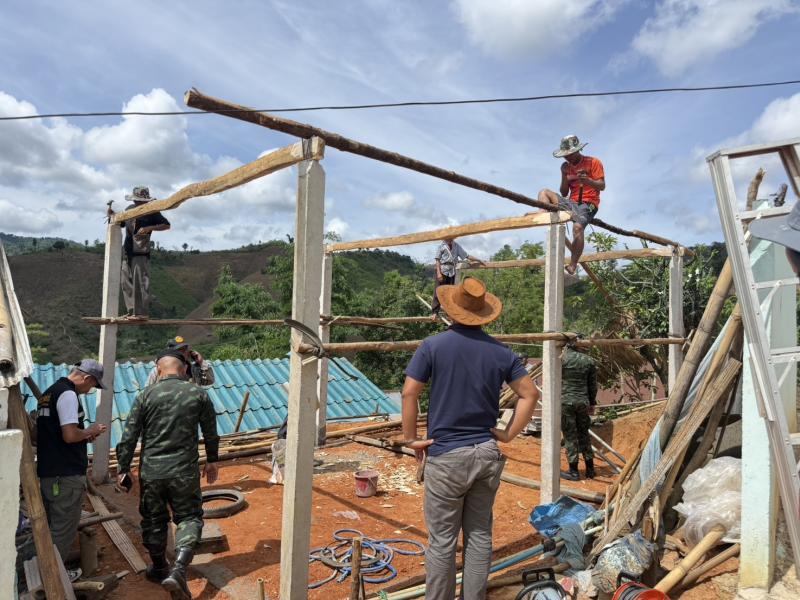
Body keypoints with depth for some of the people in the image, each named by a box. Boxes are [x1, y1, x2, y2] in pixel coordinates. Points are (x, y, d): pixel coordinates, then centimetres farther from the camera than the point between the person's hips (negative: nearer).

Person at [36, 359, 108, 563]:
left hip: (47, 472, 10)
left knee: (51, 526, 21)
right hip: (67, 475, -10)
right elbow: (70, 435, -25)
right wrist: (90, 431, -7)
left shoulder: (48, 393, 14)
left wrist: (85, 435, 11)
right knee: (63, 530, 2)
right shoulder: (68, 394, -17)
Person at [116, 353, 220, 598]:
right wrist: (212, 461, 19)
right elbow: (211, 433, 6)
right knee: (189, 517, 12)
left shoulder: (146, 395, -4)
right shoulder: (198, 394, -2)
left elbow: (129, 436, -3)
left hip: (151, 472, 1)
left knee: (153, 520, 19)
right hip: (185, 472, -1)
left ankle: (160, 569, 36)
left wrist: (123, 468, 8)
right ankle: (179, 568, -7)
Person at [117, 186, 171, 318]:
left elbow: (166, 225, -7)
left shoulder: (151, 212, -3)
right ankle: (132, 311, 16)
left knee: (141, 283, -9)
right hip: (128, 253, 7)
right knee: (126, 283, 9)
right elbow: (121, 224, 29)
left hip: (141, 254, -7)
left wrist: (149, 228, -18)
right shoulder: (129, 209, 15)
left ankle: (142, 313, -6)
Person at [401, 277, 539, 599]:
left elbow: (409, 393, -12)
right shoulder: (501, 352, 1)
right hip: (487, 454, 4)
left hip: (446, 456, -3)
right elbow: (530, 394, 3)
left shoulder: (433, 346, -9)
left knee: (442, 541, 7)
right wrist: (508, 434, 6)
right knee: (480, 535, 16)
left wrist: (411, 439, -2)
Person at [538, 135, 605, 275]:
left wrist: (587, 180, -25)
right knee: (544, 192, -9)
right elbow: (563, 193, 14)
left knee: (578, 227, -34)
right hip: (571, 202, 6)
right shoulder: (566, 166, 16)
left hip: (588, 204, -5)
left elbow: (602, 186, -6)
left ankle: (572, 267, -35)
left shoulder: (593, 162, 3)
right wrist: (565, 176, -2)